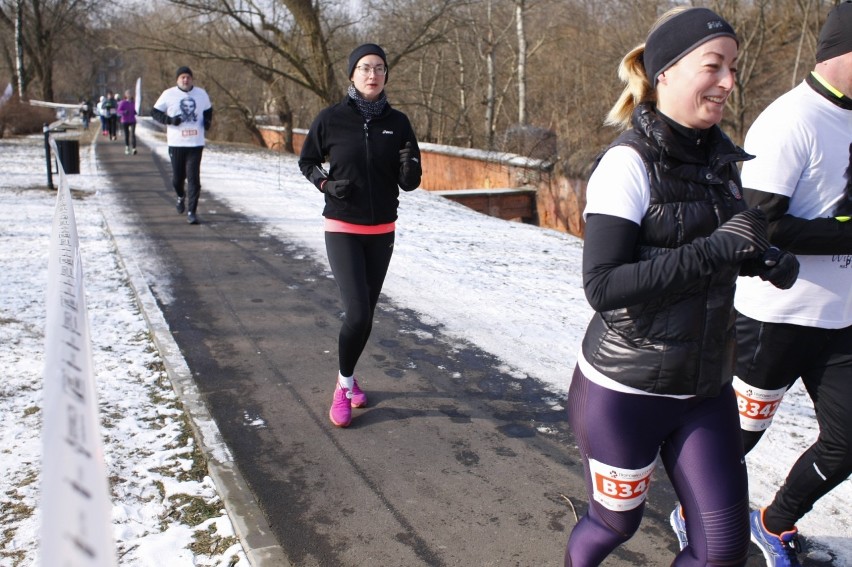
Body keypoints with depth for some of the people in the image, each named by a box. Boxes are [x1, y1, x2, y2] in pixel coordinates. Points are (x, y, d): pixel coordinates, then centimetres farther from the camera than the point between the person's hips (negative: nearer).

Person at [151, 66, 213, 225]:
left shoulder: (201, 93, 7)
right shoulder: (168, 94, 0)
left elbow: (208, 110, 23)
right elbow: (154, 112, 4)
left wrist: (207, 121, 2)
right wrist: (170, 120, -13)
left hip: (196, 143, 0)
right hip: (176, 143, 0)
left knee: (193, 178, -6)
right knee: (177, 177, 9)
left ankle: (191, 211, -3)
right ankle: (181, 197, 42)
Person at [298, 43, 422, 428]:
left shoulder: (397, 122, -1)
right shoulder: (331, 119, -7)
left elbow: (409, 183, 2)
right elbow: (307, 161, 7)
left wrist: (409, 169, -20)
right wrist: (326, 184, -12)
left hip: (382, 231, 3)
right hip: (342, 230, -3)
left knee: (367, 313, 12)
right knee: (358, 314, -13)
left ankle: (348, 380, 35)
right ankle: (344, 387, 11)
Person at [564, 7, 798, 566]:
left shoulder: (720, 157, 3)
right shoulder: (629, 163, -17)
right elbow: (603, 286, -24)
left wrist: (759, 258, -3)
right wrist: (716, 249, -27)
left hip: (706, 388, 6)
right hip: (625, 389, -6)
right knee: (616, 521, 15)